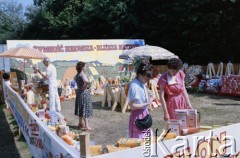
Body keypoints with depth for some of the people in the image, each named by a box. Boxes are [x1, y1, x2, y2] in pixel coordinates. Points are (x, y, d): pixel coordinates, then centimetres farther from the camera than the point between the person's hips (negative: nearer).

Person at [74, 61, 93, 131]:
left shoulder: (77, 75, 7)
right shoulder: (83, 75, -19)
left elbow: (75, 79, 31)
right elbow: (86, 81, -39)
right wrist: (83, 87, -21)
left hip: (79, 92, 9)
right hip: (84, 93, -9)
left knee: (81, 108, 18)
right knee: (85, 109, -4)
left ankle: (81, 123, 29)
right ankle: (86, 126, 0)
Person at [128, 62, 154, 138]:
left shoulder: (142, 84, 4)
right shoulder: (134, 86, -22)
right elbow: (132, 106, -23)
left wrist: (149, 100, 1)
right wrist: (147, 104, -20)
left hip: (144, 114, 9)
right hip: (138, 116, -9)